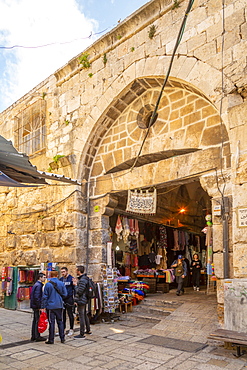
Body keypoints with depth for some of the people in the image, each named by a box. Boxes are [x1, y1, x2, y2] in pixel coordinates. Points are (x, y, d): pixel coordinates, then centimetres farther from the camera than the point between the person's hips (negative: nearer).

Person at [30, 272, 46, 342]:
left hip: (34, 306, 10)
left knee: (35, 321, 14)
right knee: (38, 321, -3)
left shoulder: (36, 285, 15)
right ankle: (37, 337, 3)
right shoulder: (38, 285, -16)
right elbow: (37, 297, -23)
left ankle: (33, 336, 21)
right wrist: (39, 307, -20)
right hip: (37, 306, -10)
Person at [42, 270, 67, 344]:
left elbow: (45, 296, -7)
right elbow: (65, 294, 1)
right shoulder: (61, 283, -3)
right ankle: (62, 338, 18)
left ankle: (51, 340, 11)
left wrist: (44, 307, -1)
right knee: (60, 322, 13)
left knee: (51, 323, 5)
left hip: (50, 306, -2)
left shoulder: (48, 284, -9)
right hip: (59, 306, 3)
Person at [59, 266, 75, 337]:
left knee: (70, 315, 3)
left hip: (69, 299, -5)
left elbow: (74, 289, -7)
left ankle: (71, 329, 13)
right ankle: (63, 329, 23)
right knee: (62, 315, 11)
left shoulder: (71, 279, -7)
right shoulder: (60, 279, 9)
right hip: (62, 299, 5)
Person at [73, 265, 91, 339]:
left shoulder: (82, 280, -22)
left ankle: (82, 334, 3)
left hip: (81, 301, -10)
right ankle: (88, 330, 31)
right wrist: (77, 283, 12)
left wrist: (75, 285, -9)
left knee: (81, 317, -3)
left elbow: (79, 291, -23)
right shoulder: (84, 278, 10)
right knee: (85, 315, 20)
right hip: (84, 300, 10)